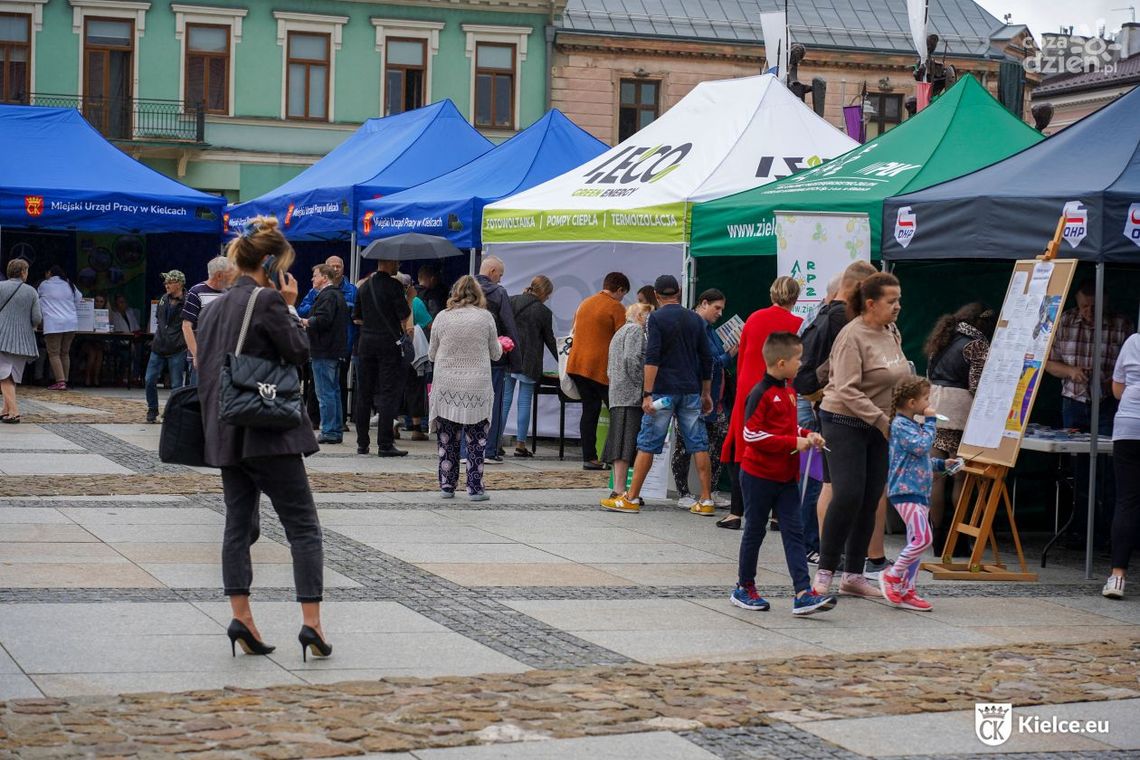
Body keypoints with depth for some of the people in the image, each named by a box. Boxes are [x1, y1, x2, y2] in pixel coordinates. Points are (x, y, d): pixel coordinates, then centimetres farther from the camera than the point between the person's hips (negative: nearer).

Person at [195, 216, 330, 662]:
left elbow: (204, 371, 16)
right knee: (303, 525, -2)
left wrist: (214, 430, 19)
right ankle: (311, 622, -8)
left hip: (227, 435, 7)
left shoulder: (214, 308, 14)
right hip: (269, 431, -7)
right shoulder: (267, 301, -11)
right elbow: (299, 353, -8)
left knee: (239, 524, 10)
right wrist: (291, 307, 0)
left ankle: (241, 617, 3)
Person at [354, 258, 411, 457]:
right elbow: (404, 316, -13)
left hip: (366, 342, 6)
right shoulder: (394, 285, -10)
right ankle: (384, 444, -6)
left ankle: (362, 443, 14)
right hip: (389, 343, -6)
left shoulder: (365, 287, 9)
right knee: (389, 394, -3)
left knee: (364, 394, 11)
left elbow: (356, 318, 14)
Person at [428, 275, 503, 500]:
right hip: (477, 388, -1)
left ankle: (447, 485, 13)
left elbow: (431, 354, 9)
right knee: (476, 441, 5)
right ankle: (474, 488, 4)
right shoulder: (485, 317, -2)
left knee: (447, 440, 10)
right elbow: (495, 353, 8)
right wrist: (499, 345, 30)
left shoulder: (442, 317, 1)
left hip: (446, 388, 1)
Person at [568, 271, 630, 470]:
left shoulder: (584, 303, 17)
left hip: (576, 364, 7)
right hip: (601, 368, -7)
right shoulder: (616, 308, -6)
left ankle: (589, 457, 7)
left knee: (590, 410, 10)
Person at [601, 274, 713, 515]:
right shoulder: (695, 319, 9)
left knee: (647, 444, 1)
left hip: (664, 391, -4)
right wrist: (706, 393, 20)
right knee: (699, 445, 5)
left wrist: (648, 394, -15)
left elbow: (652, 358, -15)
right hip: (691, 391, 4)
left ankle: (631, 498, 5)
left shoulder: (656, 318, -6)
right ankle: (706, 501, 4)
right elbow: (706, 359, 12)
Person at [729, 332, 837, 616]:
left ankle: (803, 593, -7)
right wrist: (792, 442, -21)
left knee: (793, 532, -1)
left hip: (786, 477, 7)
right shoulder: (761, 394, -16)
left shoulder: (789, 391, 10)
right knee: (755, 530, 6)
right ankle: (744, 588, 21)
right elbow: (752, 435, -21)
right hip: (759, 475, -7)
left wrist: (806, 435, 4)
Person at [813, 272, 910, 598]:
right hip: (845, 423, -8)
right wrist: (882, 421, -24)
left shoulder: (892, 333, 9)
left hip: (879, 426, 8)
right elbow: (848, 391, -22)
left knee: (870, 501, 6)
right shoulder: (853, 336, -16)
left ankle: (854, 575, 12)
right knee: (848, 495, -14)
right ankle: (825, 571, -2)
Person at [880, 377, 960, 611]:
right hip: (905, 491, -11)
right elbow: (921, 446, -22)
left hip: (920, 491, 11)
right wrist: (930, 422, -11)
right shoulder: (900, 425, -11)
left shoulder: (914, 423, 20)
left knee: (916, 541, 9)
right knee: (923, 538, -18)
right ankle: (892, 575, -5)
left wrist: (942, 464, 17)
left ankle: (906, 591, 12)